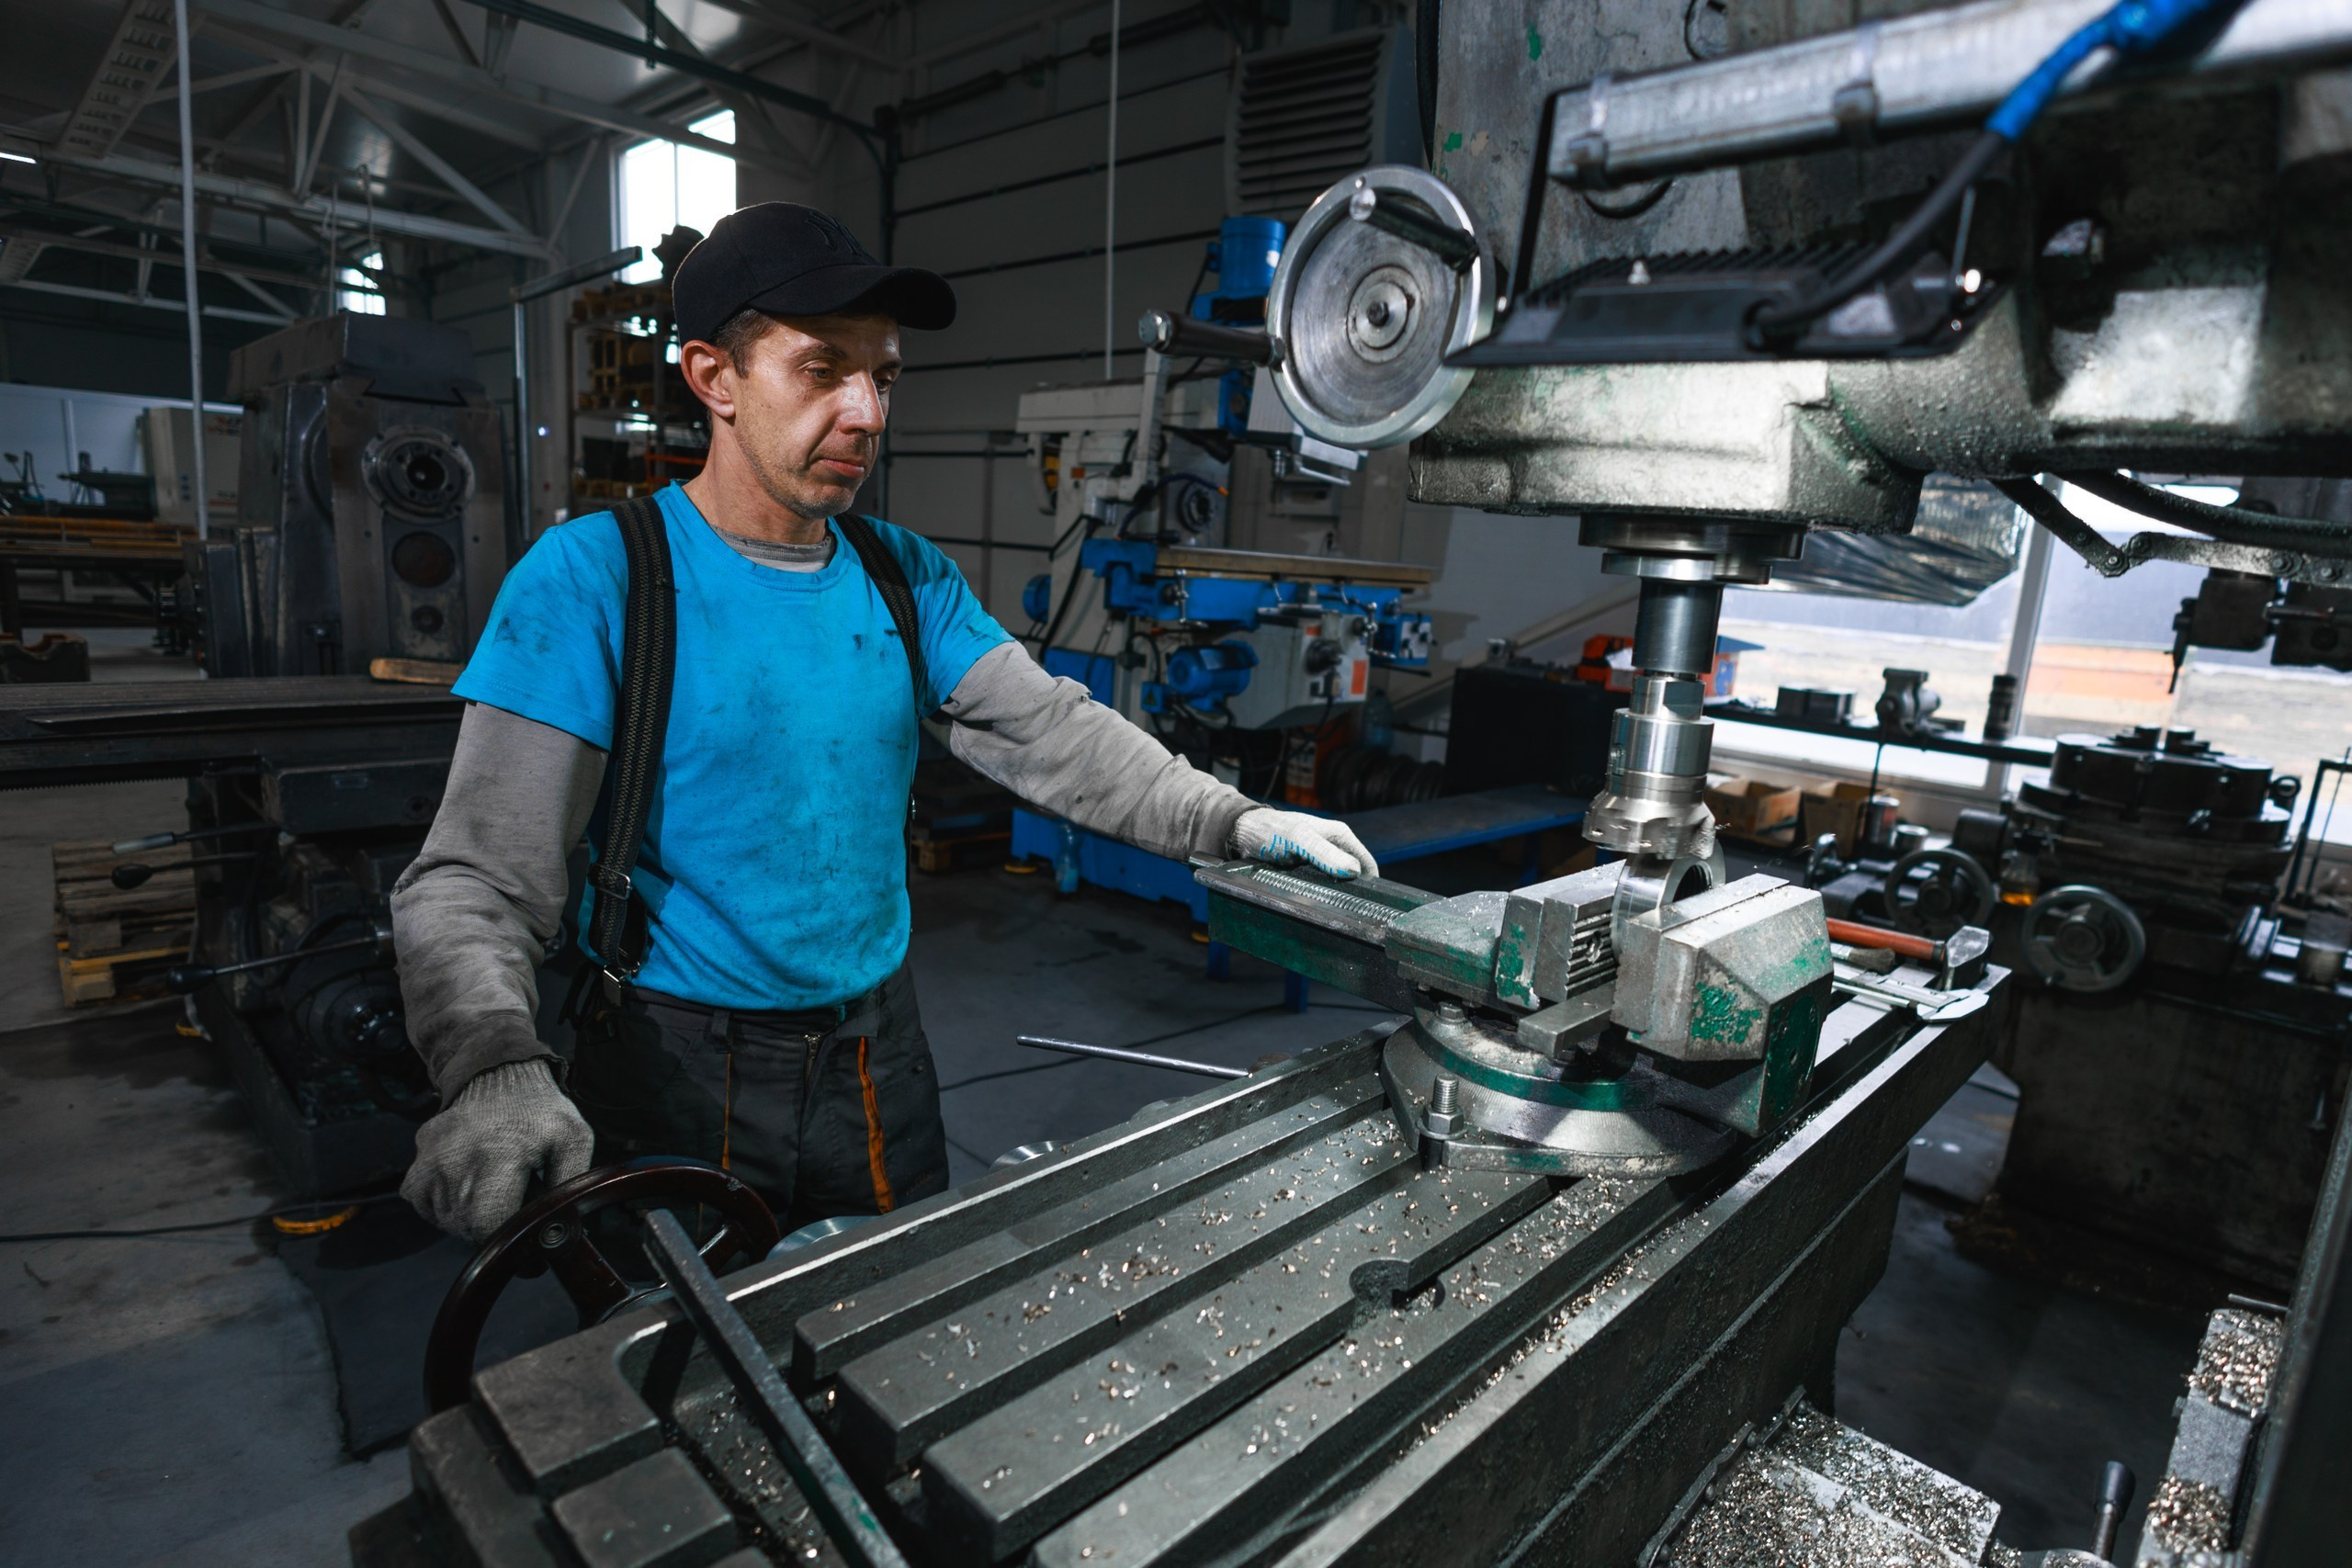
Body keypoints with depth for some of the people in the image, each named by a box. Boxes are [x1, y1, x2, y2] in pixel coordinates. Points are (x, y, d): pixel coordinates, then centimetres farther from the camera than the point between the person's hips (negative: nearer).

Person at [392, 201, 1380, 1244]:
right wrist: (496, 1075, -36)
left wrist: (1233, 821, -12)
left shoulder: (909, 577, 1)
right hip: (677, 1065, -4)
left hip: (876, 1052, 5)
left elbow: (1047, 729, -2)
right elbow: (481, 872, -19)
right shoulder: (593, 576, -15)